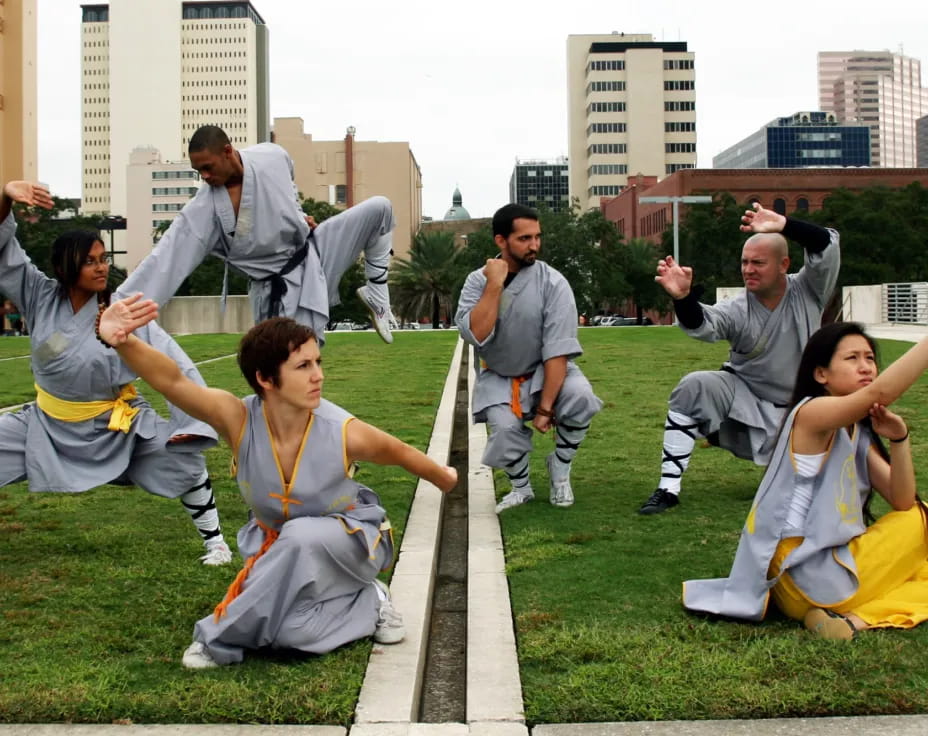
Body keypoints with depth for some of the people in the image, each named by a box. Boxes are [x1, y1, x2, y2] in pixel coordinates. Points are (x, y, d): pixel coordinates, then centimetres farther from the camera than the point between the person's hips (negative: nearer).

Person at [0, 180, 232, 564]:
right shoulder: (42, 298, -11)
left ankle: (214, 540, 0)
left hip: (115, 426, -3)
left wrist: (193, 422, -26)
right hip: (48, 424, 3)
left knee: (183, 455, -20)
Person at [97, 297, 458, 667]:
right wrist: (123, 342, -62)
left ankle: (222, 638, -17)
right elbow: (171, 381, -41)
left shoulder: (344, 433, -28)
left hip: (352, 539, -2)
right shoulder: (239, 421, -27)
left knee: (302, 537, -36)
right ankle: (367, 604, 9)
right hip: (276, 542, 2)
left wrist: (445, 479, 12)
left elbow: (400, 452, -7)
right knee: (290, 628, -22)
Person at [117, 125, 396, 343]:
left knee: (378, 207, -1)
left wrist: (299, 216, 7)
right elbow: (165, 258, -24)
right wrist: (121, 305, -29)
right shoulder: (204, 209, -20)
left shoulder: (273, 156, -11)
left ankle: (375, 295, 13)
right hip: (279, 289, -4)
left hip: (311, 254, 4)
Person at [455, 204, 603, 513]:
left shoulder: (552, 282, -16)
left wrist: (545, 407, -23)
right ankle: (521, 487, 9)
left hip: (544, 372, -1)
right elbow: (475, 335, -24)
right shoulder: (478, 281, -8)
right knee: (505, 427, -26)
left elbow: (557, 350, -20)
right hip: (500, 378, 1)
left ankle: (559, 469, -2)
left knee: (580, 396, -31)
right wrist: (495, 284, -25)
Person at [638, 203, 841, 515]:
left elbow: (826, 245, -27)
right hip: (744, 399, 0)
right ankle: (668, 489, -23)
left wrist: (783, 226, -42)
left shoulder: (808, 290, -11)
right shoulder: (737, 309, -15)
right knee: (694, 386, -27)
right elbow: (701, 325, -36)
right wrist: (683, 298, -57)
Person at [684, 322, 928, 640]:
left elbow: (902, 501, 1)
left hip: (835, 560, 9)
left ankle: (858, 619, -8)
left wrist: (899, 439, -13)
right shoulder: (812, 413, -14)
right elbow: (879, 392, -34)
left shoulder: (859, 434, 12)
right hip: (803, 576, -9)